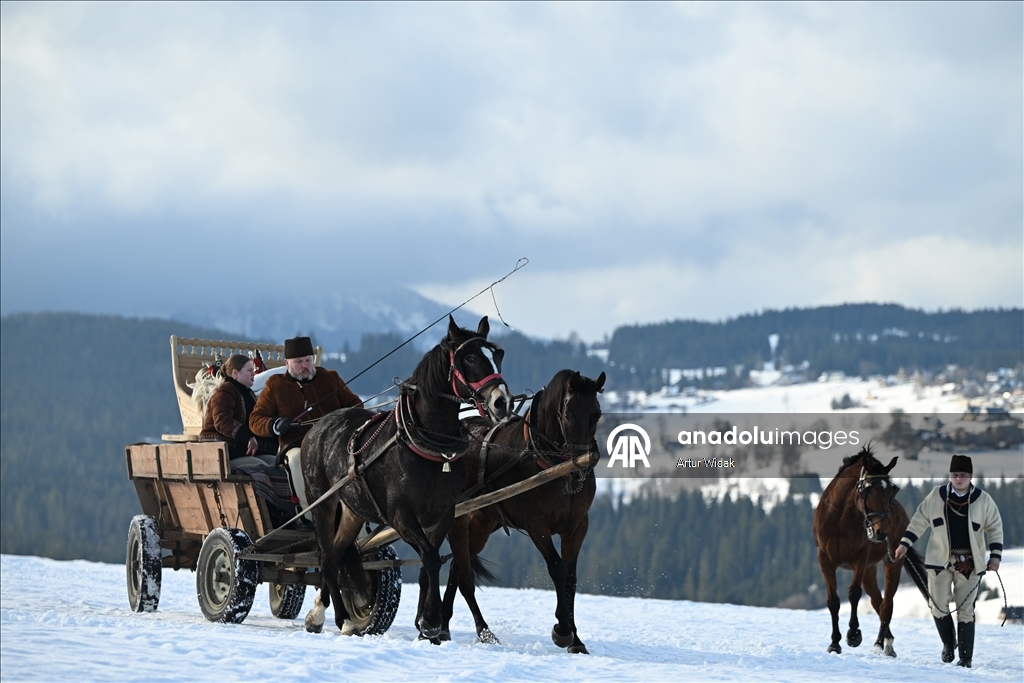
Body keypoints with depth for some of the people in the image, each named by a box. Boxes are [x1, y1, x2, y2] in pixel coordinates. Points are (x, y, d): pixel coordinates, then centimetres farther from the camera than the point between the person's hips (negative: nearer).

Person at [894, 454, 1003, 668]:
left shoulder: (983, 500, -1)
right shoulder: (936, 496, 1)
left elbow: (995, 528, 5)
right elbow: (920, 520, 9)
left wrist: (995, 555, -4)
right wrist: (905, 543, 4)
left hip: (969, 563, -1)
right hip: (940, 560, 1)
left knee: (965, 609, 0)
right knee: (938, 605, -3)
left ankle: (966, 656, 6)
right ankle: (948, 643, 21)